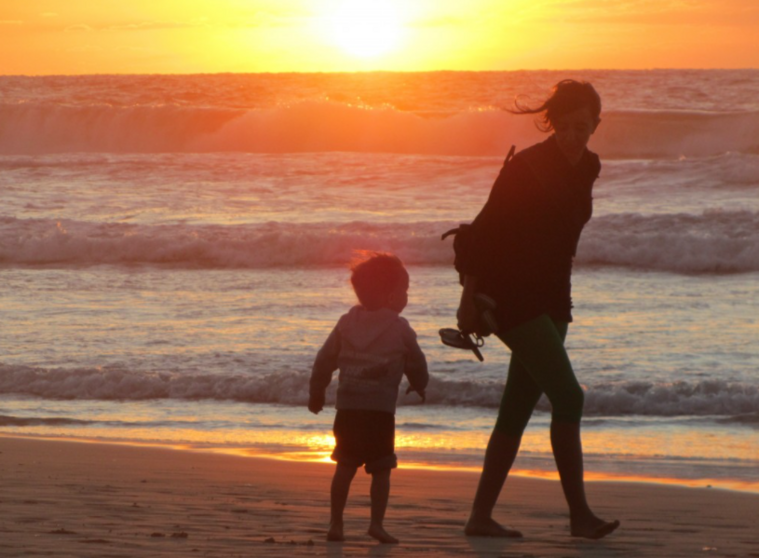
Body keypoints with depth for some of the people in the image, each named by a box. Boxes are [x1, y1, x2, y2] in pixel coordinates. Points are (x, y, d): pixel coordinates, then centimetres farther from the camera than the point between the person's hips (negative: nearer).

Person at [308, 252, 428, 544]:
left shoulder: (347, 323, 12)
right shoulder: (400, 328, 0)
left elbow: (324, 360, 14)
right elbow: (416, 364, 10)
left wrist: (316, 393, 26)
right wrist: (419, 385, 32)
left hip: (347, 408, 4)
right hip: (380, 410, -4)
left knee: (345, 467, 12)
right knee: (381, 469, 2)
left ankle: (336, 524, 11)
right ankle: (376, 523, -7)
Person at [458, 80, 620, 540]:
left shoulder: (587, 167, 8)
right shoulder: (526, 167, -15)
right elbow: (486, 231, -14)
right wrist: (470, 298, -15)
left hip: (551, 297, 8)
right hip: (511, 294, -8)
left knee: (519, 407, 8)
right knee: (568, 396, -15)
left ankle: (481, 516, 13)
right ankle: (580, 514, -12)